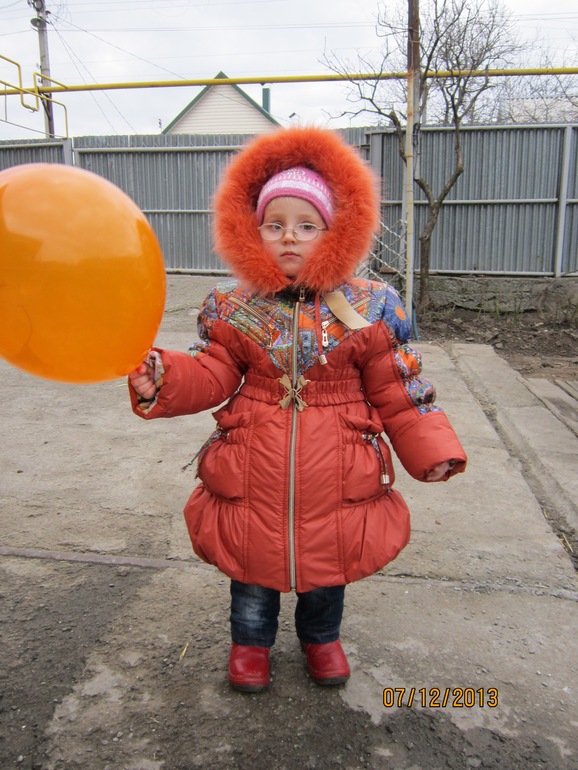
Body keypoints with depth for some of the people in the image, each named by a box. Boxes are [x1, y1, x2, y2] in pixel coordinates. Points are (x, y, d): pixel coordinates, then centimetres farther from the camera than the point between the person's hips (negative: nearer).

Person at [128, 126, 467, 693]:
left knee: (329, 559, 20)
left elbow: (395, 391, -2)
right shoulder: (233, 308, -4)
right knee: (252, 560, 19)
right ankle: (250, 640, 48)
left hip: (337, 471, 0)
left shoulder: (367, 308, -7)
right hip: (252, 470, 1)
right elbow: (212, 376, -5)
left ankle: (321, 636, 51)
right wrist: (161, 377, -24)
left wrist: (431, 450, -5)